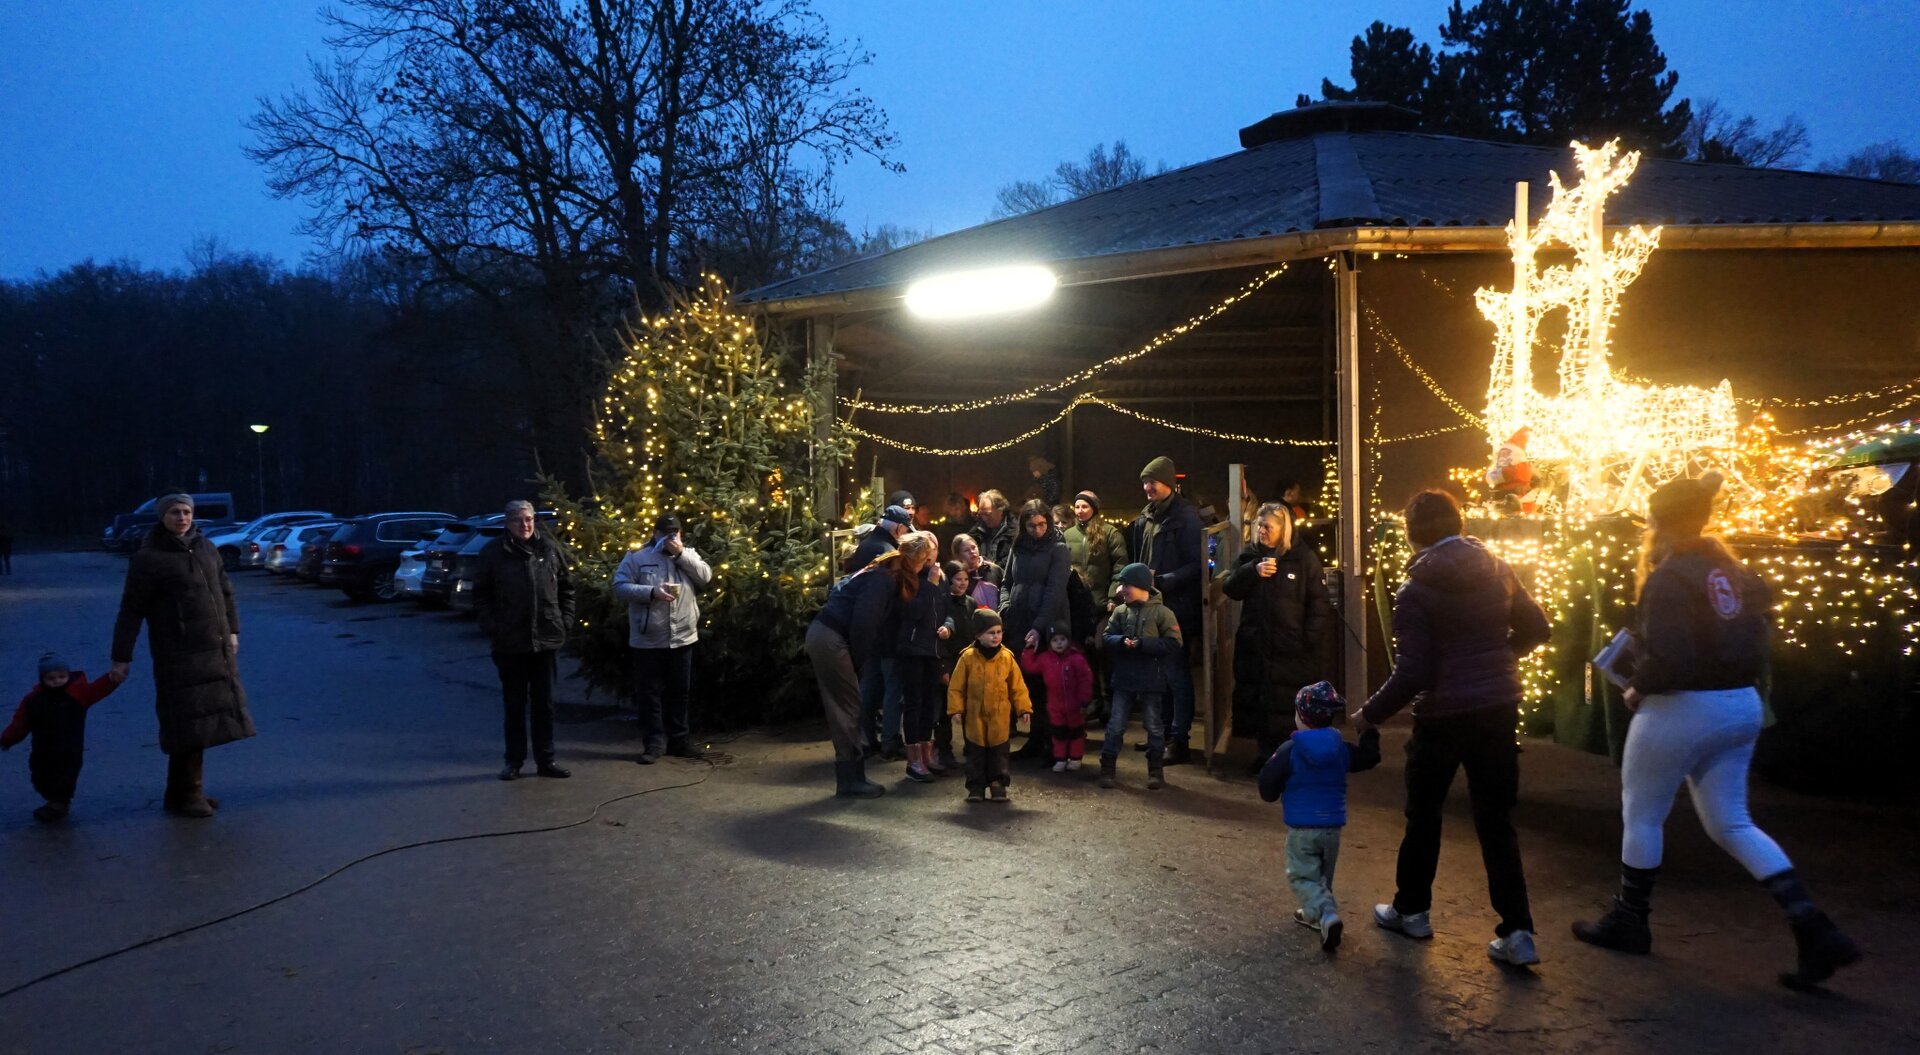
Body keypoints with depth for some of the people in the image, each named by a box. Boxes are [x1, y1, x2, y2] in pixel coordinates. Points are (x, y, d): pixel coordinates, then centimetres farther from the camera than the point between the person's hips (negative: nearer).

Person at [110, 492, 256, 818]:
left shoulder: (205, 548, 11)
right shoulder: (149, 558, -7)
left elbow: (225, 591, 21)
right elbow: (131, 610, -7)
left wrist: (231, 630, 16)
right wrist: (121, 658, -8)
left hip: (216, 651, 6)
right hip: (178, 654, -6)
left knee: (206, 719, 11)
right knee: (188, 723, -6)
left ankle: (188, 791, 23)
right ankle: (184, 794, 6)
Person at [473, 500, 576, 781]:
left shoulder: (550, 549, 2)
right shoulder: (493, 553, -4)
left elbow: (566, 588, 10)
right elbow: (480, 594, 1)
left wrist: (565, 620, 2)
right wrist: (491, 627, -7)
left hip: (546, 639, 2)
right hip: (510, 642, -2)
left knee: (544, 702, 10)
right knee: (515, 704, 8)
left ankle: (546, 760, 18)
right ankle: (514, 760, 18)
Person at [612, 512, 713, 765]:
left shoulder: (689, 555, 11)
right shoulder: (636, 558, 1)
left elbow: (706, 577, -4)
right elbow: (620, 589, -7)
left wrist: (681, 553, -11)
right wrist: (651, 592, -20)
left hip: (682, 638, 3)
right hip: (648, 640, -3)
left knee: (680, 692, 11)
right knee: (651, 693, 1)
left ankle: (678, 740, 21)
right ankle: (654, 743, 7)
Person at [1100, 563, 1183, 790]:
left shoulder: (1162, 612, -8)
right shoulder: (1120, 612, 4)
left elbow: (1173, 644, -12)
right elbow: (1107, 638, 4)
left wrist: (1142, 643, -19)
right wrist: (1121, 642, -18)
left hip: (1151, 679, -3)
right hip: (1124, 678, 3)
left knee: (1154, 726, 7)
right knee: (1116, 724, 5)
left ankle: (1155, 771, 19)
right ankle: (1107, 768, 12)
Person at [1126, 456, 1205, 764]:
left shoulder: (1186, 517, -8)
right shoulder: (1143, 520, 15)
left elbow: (1196, 565, -13)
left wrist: (1162, 581, -19)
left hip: (1176, 609, -8)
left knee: (1177, 675, -5)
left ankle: (1178, 739, -1)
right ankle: (1163, 732, 23)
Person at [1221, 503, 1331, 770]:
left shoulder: (1304, 557, -2)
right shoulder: (1249, 555, 10)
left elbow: (1319, 602, -3)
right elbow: (1230, 589, 1)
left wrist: (1310, 640, -12)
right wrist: (1253, 570, -15)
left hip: (1292, 649, -4)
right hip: (1255, 645, 4)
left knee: (1291, 708, -3)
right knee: (1256, 704, 6)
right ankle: (1267, 755, 18)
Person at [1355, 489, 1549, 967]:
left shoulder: (1415, 591, -12)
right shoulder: (1497, 570, 2)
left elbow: (1412, 673, -16)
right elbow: (1536, 629, 10)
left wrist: (1370, 714, -4)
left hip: (1444, 715, -4)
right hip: (1500, 709, 4)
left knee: (1423, 814, 15)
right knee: (1496, 820, 8)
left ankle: (1411, 910, 29)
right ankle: (1517, 932, 3)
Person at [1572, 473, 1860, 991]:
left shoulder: (1670, 578, -18)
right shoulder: (1732, 570, 8)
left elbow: (1666, 658, -26)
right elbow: (1760, 624, 13)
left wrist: (1636, 690, -10)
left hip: (1682, 709, -8)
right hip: (1741, 707, 8)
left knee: (1641, 815, 11)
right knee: (1731, 823, 14)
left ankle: (1628, 922, 24)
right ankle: (1814, 930, 4)